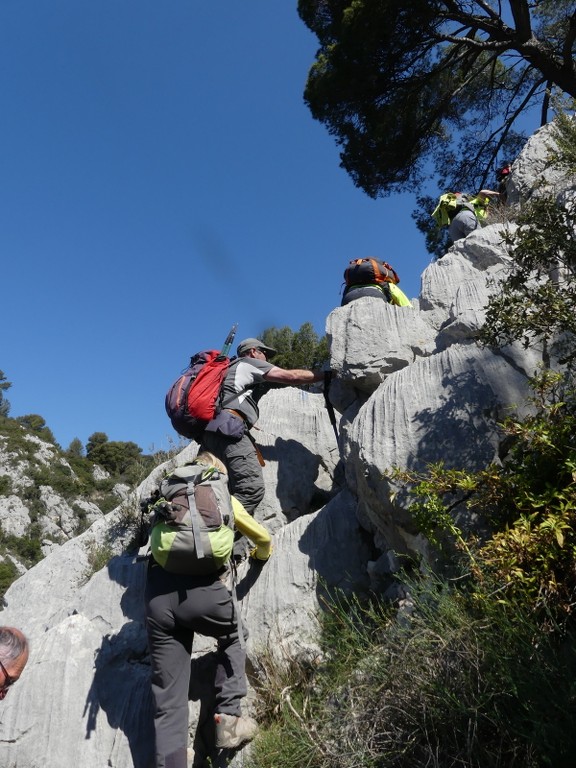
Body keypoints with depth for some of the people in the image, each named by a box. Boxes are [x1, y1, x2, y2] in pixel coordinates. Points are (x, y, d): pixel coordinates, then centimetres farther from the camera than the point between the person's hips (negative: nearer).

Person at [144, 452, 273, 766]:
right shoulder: (223, 497, 17)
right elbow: (264, 538, 29)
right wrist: (261, 553, 52)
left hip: (157, 594, 3)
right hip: (200, 588, -2)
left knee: (168, 702, 12)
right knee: (233, 637, 30)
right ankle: (228, 717, 20)